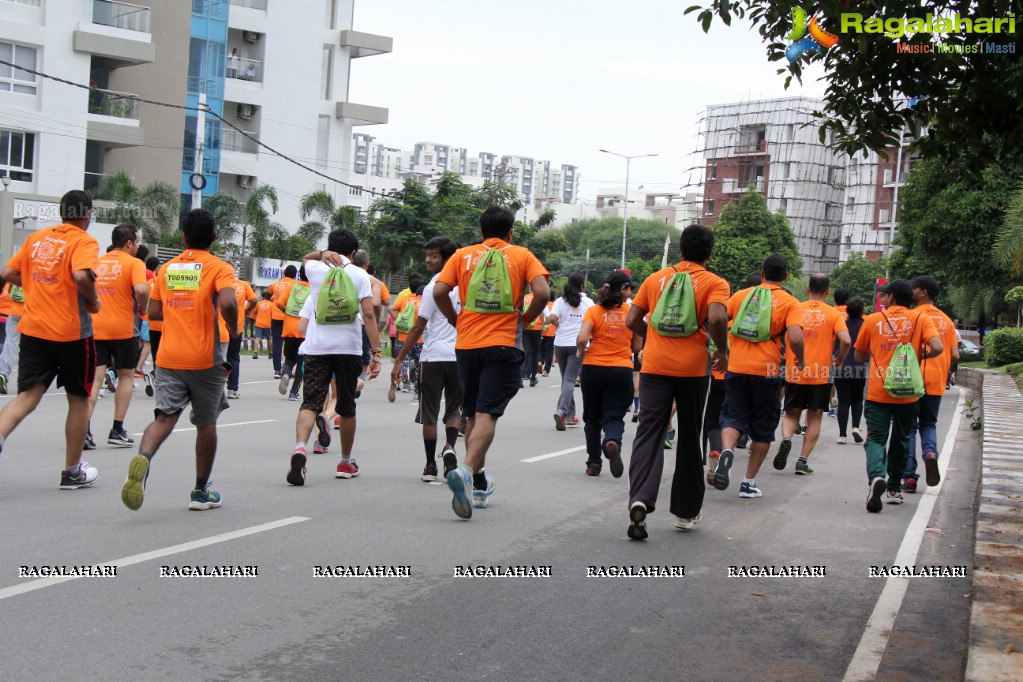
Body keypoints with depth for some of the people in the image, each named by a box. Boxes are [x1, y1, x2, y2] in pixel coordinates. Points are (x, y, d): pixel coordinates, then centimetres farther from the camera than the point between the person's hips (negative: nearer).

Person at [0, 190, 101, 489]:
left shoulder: (36, 238, 10)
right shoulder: (84, 241, -8)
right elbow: (81, 276, -26)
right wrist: (94, 301, -9)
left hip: (33, 328, 4)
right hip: (72, 332, -4)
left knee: (27, 395, 1)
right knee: (79, 399, 12)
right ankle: (72, 472, 20)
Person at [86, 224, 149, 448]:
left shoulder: (97, 262, 12)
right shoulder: (134, 263, -5)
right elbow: (141, 289, -21)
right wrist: (142, 307, -4)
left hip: (96, 327, 4)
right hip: (122, 328, -4)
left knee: (96, 377, 3)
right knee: (126, 376, 12)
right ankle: (117, 430, 11)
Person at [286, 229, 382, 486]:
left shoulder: (316, 270, 6)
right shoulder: (359, 275, 1)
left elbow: (305, 258, 32)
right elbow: (368, 314, -7)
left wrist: (323, 254, 13)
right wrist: (376, 352, -7)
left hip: (316, 348, 1)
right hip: (348, 348, 0)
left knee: (310, 403, -6)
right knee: (347, 407, 14)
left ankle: (300, 447, -33)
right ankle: (346, 462, 26)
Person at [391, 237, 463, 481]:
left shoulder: (433, 287, -9)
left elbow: (418, 328, -10)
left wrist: (399, 360, -7)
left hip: (434, 357, -4)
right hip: (461, 357, 4)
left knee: (429, 414, 6)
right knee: (454, 409, 15)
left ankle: (430, 466, 8)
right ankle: (449, 446, -10)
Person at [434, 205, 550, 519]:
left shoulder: (463, 255, 9)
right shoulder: (522, 256, 5)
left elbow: (439, 292, -3)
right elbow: (543, 293, -9)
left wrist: (456, 321, 10)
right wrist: (525, 318, 5)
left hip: (467, 343, 3)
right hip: (503, 344, -3)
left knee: (473, 415, 16)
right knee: (487, 415, -8)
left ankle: (479, 483, 25)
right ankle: (466, 471, -31)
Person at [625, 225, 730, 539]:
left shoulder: (655, 279, 9)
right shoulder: (714, 283, 0)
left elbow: (632, 321, 8)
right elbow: (716, 318, -18)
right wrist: (722, 350, -2)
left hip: (655, 366, 1)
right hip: (692, 368, -1)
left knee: (649, 433, -2)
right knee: (689, 438, 13)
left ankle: (640, 500, -26)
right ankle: (687, 512, 23)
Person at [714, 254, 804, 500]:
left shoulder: (741, 295, 8)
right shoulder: (790, 303, 0)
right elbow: (795, 338, -14)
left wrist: (722, 350, 20)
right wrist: (800, 360, 5)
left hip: (736, 368, 2)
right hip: (767, 371, -1)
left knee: (733, 417, 11)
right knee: (762, 428, 12)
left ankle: (726, 452, -21)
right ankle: (749, 482, 13)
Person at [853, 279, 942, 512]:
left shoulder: (872, 320, 2)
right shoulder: (921, 319, 1)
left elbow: (859, 356, 11)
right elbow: (937, 348, -14)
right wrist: (920, 355, 5)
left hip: (877, 393, -1)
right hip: (907, 394, 1)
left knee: (876, 439, -1)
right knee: (900, 441, 17)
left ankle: (876, 477, -28)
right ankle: (894, 489, 24)